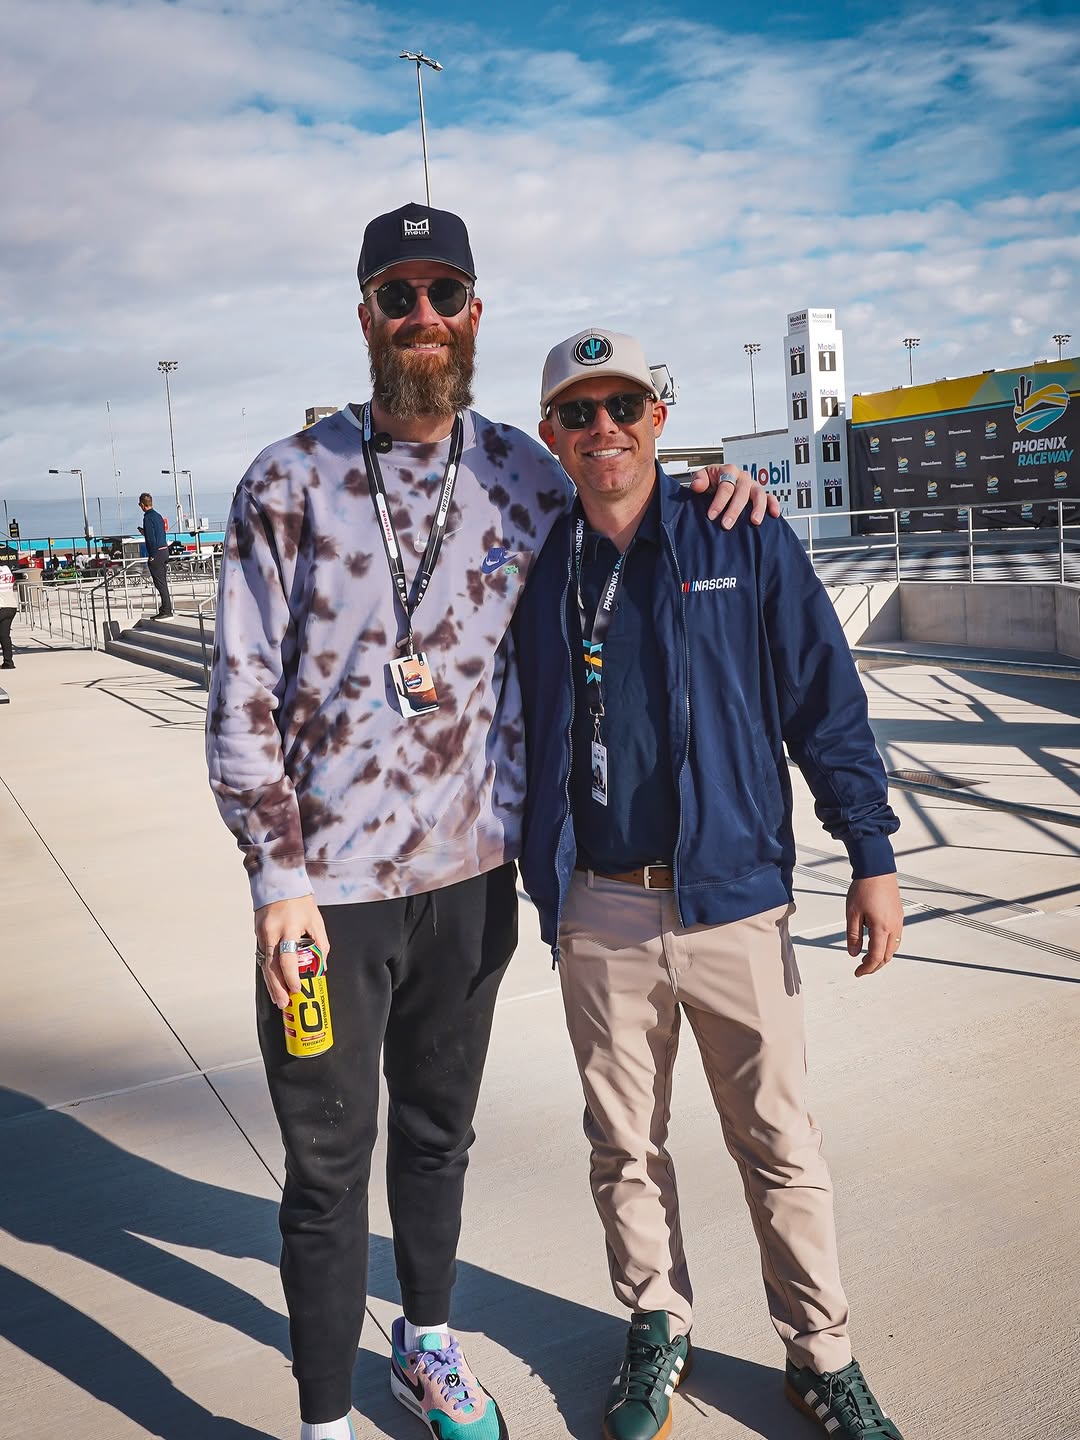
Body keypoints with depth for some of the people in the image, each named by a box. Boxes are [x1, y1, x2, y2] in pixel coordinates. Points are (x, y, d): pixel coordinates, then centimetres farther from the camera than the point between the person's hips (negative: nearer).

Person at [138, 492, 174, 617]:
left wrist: (152, 555, -15)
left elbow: (151, 538, -18)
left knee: (160, 583, -6)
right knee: (163, 582, 13)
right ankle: (167, 609, 16)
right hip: (165, 550, 9)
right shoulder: (158, 516, 14)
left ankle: (166, 611, -7)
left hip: (156, 552, -9)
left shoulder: (148, 518, -13)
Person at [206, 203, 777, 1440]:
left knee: (439, 1130, 20)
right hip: (326, 884, -3)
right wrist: (277, 880, -12)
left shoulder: (522, 475, 3)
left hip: (472, 874, 3)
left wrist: (703, 489, 1)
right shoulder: (289, 483, -5)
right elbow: (241, 700, -6)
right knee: (329, 1160, 8)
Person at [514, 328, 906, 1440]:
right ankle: (657, 1331, 37)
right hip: (599, 914, 2)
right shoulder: (535, 569, 5)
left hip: (733, 899, -2)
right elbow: (510, 725, 13)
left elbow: (826, 703, 0)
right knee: (624, 1145, 15)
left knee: (780, 1143, 9)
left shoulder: (746, 545, -1)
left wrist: (872, 857, -2)